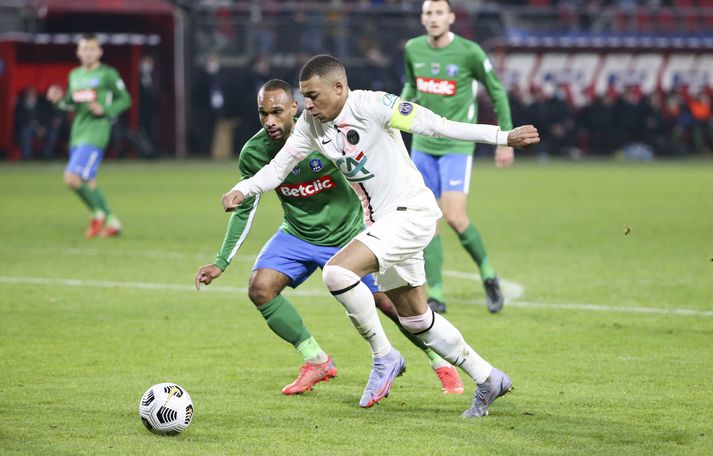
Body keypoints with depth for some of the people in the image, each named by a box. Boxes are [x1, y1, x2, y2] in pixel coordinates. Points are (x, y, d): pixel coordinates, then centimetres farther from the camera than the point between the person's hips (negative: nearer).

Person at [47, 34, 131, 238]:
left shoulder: (108, 74, -4)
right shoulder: (75, 74, 15)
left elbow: (125, 100, 0)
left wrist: (105, 110, -15)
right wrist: (59, 100, 2)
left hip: (95, 132, -7)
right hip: (77, 133, 7)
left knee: (72, 178, -18)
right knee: (88, 183, 11)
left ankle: (98, 213, 1)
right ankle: (112, 222, 23)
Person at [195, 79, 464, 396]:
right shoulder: (254, 153, -14)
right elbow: (245, 210, -1)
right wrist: (221, 263, -3)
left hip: (349, 234, -3)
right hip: (298, 236, 3)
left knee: (390, 304, -4)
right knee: (259, 288, -17)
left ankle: (442, 364, 20)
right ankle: (317, 363, -1)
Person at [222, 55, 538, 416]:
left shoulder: (369, 106, -18)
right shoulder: (311, 124, 4)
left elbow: (436, 125, -18)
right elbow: (279, 166, 5)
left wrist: (503, 137, -18)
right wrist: (242, 189, -15)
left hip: (411, 213, -9)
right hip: (381, 222, 9)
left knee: (337, 272, -25)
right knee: (415, 319, 15)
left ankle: (384, 357, -9)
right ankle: (487, 379, 29)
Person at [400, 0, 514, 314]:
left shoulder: (468, 52, -11)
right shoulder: (413, 50, 2)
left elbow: (496, 91, 0)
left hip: (456, 146, -5)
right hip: (422, 145, 5)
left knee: (454, 217, -15)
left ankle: (488, 275, 9)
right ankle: (435, 295, 7)